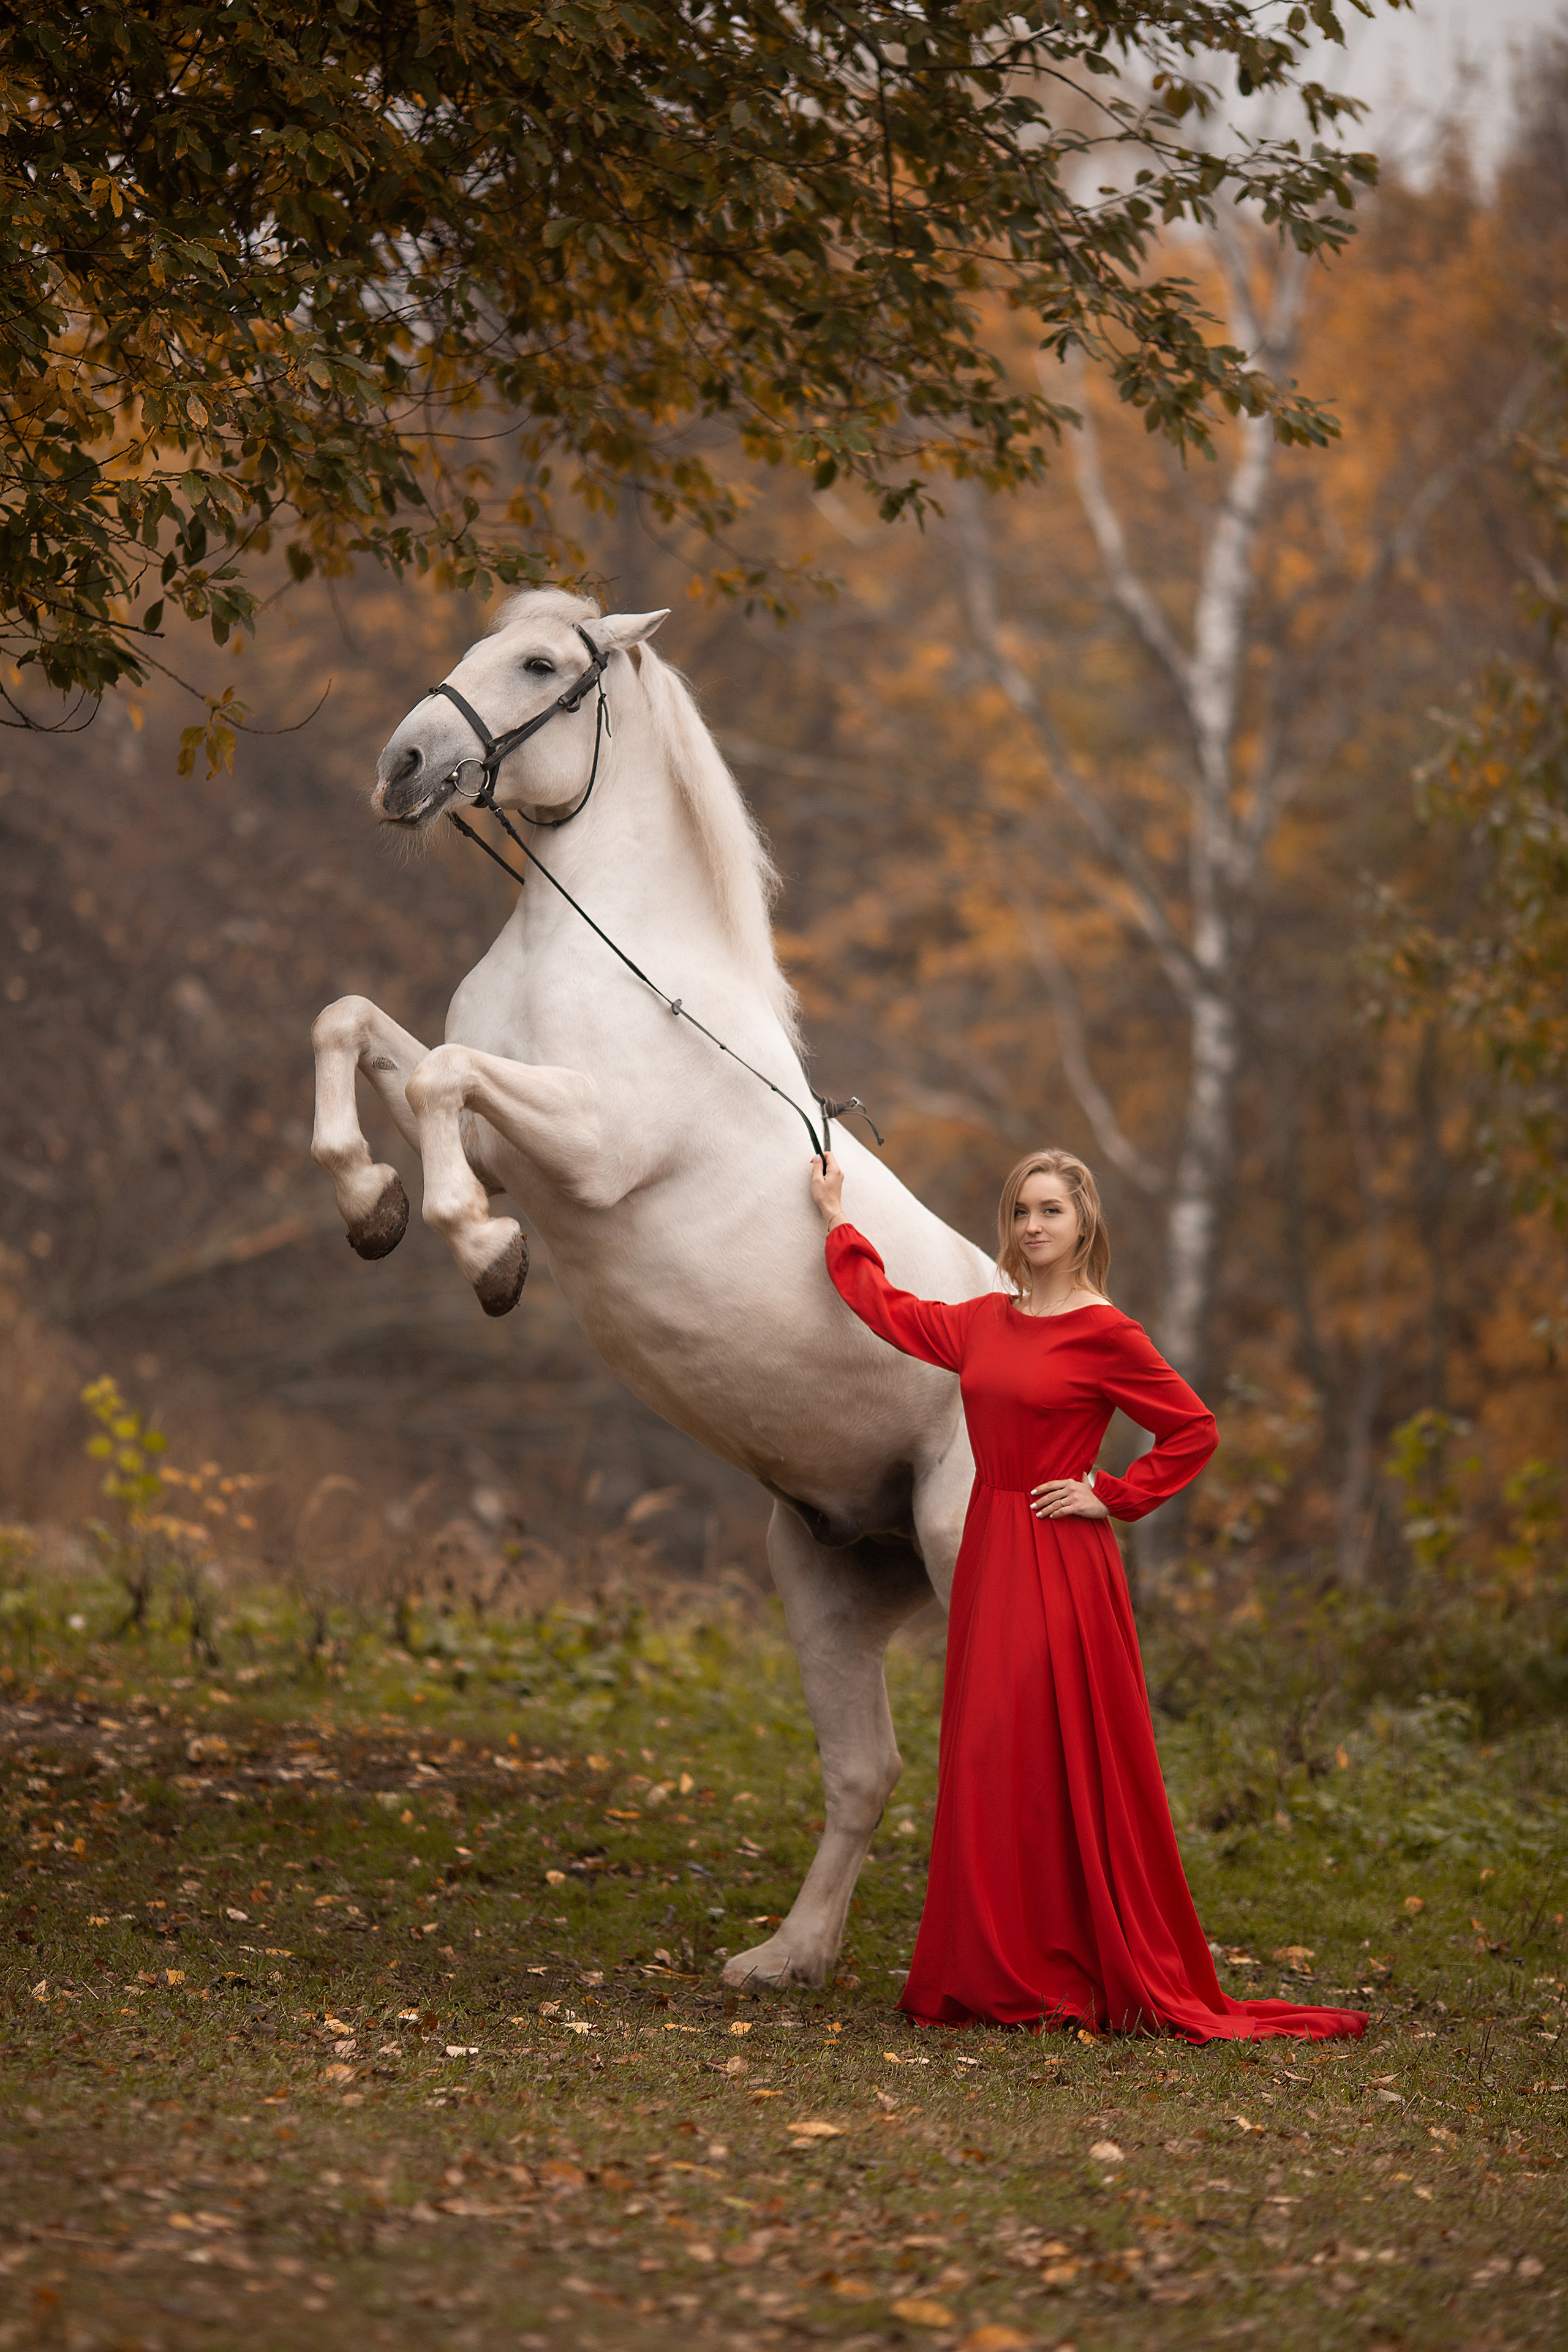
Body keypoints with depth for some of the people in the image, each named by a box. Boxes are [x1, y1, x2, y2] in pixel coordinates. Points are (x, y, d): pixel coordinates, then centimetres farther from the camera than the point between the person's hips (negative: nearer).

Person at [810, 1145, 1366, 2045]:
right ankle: (1007, 1976, 11)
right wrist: (838, 1220, 33)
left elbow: (1196, 1432, -6)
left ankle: (1103, 1979, 0)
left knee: (1065, 1767, -6)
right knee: (990, 1767, 6)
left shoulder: (1104, 1333, -8)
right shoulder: (985, 1322, 11)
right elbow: (890, 1311, 27)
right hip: (991, 1557, 7)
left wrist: (1112, 1497, -9)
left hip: (1061, 1567, -7)